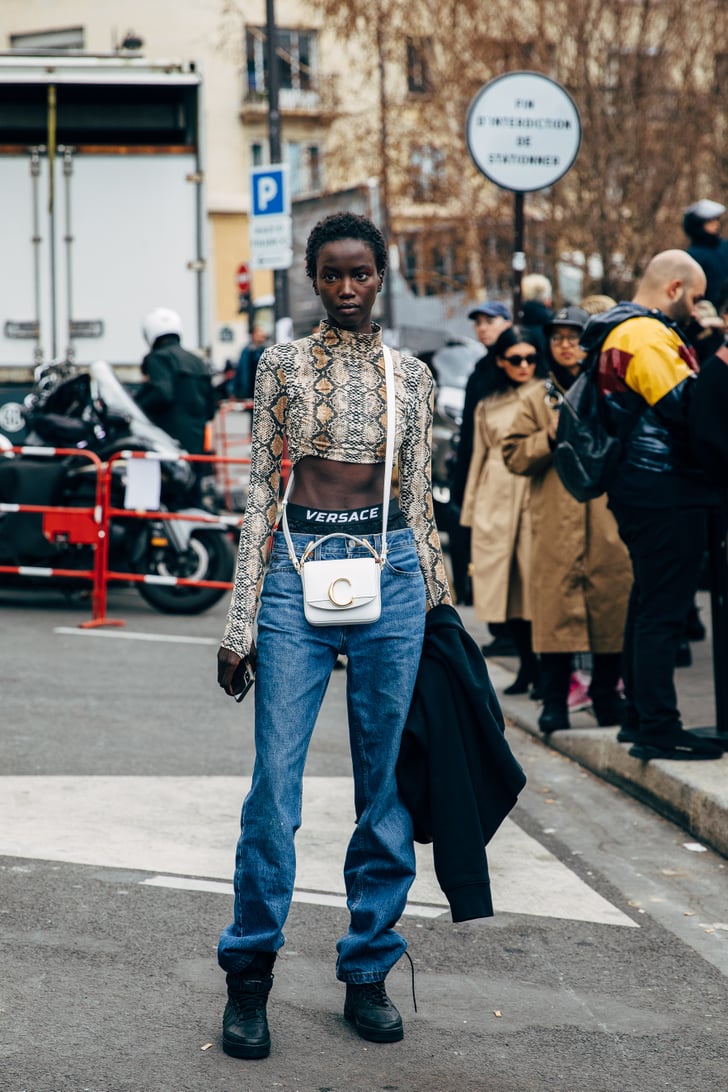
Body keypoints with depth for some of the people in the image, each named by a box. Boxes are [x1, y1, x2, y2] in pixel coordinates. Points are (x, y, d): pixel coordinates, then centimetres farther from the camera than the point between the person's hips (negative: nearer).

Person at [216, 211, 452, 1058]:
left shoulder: (410, 376, 10)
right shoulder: (283, 366, 5)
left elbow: (418, 497, 14)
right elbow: (259, 491, 4)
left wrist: (436, 600, 13)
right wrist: (241, 620, 0)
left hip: (389, 571, 2)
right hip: (298, 568, -2)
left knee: (386, 781, 5)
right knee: (274, 782, -6)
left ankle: (368, 973, 16)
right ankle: (249, 979, 7)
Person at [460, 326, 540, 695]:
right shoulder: (487, 407, 16)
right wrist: (470, 510, 16)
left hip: (536, 495, -4)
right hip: (497, 500, 4)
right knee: (504, 584, 2)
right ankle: (527, 665, 14)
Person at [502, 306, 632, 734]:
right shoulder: (536, 398, 13)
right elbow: (514, 455, 6)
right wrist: (553, 436, -7)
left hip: (609, 520, 0)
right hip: (555, 523, 0)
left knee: (612, 603, 1)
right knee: (556, 607, -5)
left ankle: (607, 693, 14)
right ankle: (555, 702, 0)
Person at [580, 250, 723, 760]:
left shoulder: (621, 334, 20)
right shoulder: (646, 336, -15)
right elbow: (686, 406, -22)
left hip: (641, 489, 11)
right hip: (667, 493, -11)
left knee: (649, 603, 17)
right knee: (664, 608, -9)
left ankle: (640, 716, 24)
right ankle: (659, 728, -7)